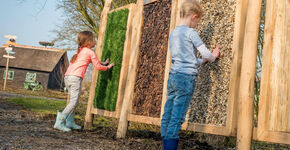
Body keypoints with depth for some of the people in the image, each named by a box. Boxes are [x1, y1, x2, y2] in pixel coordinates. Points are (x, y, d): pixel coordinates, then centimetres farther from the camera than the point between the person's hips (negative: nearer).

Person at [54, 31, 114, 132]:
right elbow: (97, 66, 8)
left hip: (67, 77, 9)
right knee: (73, 102, -9)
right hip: (75, 78, -9)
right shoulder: (90, 52, 1)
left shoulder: (80, 50, 23)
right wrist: (107, 67, 23)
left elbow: (93, 61, 37)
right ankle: (60, 122, -17)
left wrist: (102, 63, 40)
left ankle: (70, 122, 20)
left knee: (73, 101, 18)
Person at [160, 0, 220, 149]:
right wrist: (213, 57, 22)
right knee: (177, 118, -7)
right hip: (186, 77, -8)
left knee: (167, 116, 5)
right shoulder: (191, 32, -5)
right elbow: (206, 54, 1)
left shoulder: (173, 33, 19)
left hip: (172, 76, 8)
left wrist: (203, 60, 26)